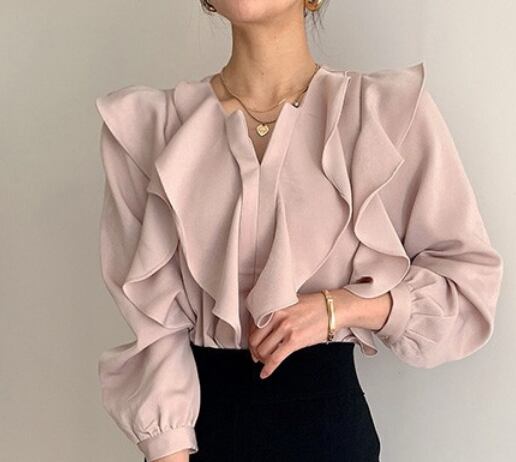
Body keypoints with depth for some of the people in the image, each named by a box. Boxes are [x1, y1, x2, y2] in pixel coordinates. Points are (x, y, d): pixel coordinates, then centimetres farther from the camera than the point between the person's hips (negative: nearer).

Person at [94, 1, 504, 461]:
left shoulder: (392, 109, -8)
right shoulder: (148, 123, -5)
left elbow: (472, 279, -3)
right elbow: (155, 317, -7)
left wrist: (340, 306, -15)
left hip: (327, 415, 0)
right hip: (197, 413, 1)